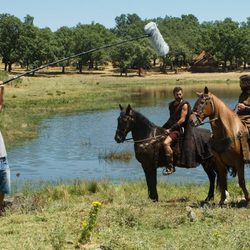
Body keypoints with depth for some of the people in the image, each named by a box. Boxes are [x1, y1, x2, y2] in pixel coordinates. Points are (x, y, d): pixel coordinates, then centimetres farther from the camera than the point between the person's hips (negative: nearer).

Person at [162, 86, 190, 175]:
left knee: (166, 143, -31)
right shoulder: (172, 104, 16)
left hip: (177, 129, -9)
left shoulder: (184, 105, -7)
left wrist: (170, 129, -18)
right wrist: (163, 128, 15)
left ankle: (170, 167, -26)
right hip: (169, 127, 9)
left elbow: (182, 120, -15)